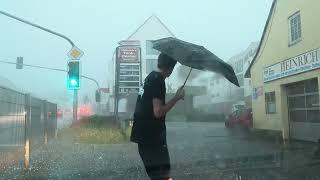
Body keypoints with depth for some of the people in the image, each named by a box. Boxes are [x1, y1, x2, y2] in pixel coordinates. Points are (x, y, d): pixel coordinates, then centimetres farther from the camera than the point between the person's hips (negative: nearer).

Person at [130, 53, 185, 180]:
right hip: (152, 135, -10)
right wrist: (176, 98, -15)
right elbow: (158, 112, -23)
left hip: (144, 133, 10)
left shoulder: (150, 77, 12)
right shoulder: (158, 80, -16)